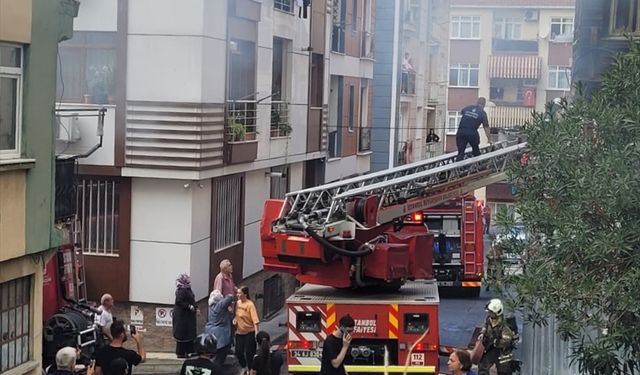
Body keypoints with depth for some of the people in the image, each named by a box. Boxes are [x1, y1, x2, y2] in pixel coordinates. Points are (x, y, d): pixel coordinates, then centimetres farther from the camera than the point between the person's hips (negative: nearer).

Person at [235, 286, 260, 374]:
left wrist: (256, 332, -32)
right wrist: (235, 319, -3)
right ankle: (244, 367, 35)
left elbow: (255, 319, -24)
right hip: (239, 332, 7)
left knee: (249, 353, 1)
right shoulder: (238, 303, 2)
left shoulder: (250, 304, -19)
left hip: (249, 333, -7)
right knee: (238, 352, 11)